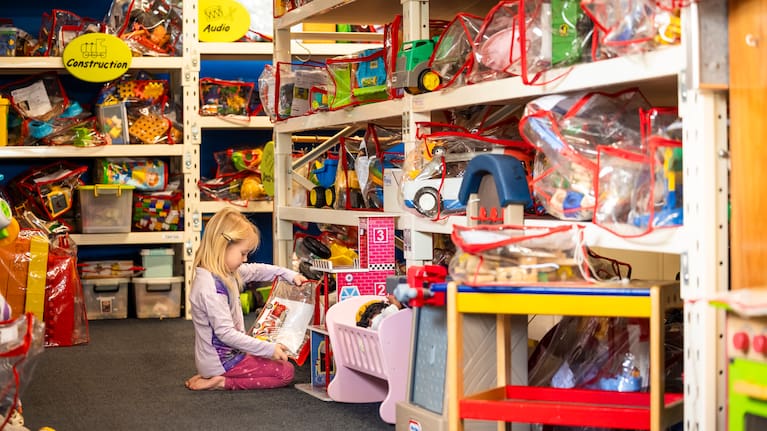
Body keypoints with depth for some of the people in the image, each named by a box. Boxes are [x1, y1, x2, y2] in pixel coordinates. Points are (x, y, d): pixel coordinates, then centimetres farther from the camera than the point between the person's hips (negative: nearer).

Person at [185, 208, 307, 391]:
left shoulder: (225, 271, 0)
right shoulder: (211, 288, -28)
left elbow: (255, 270, 19)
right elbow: (226, 333, -29)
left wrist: (289, 274, 11)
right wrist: (269, 348, -25)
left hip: (226, 352, 9)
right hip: (222, 360, -9)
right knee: (286, 371, -4)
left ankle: (214, 376, 11)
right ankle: (223, 382, -7)